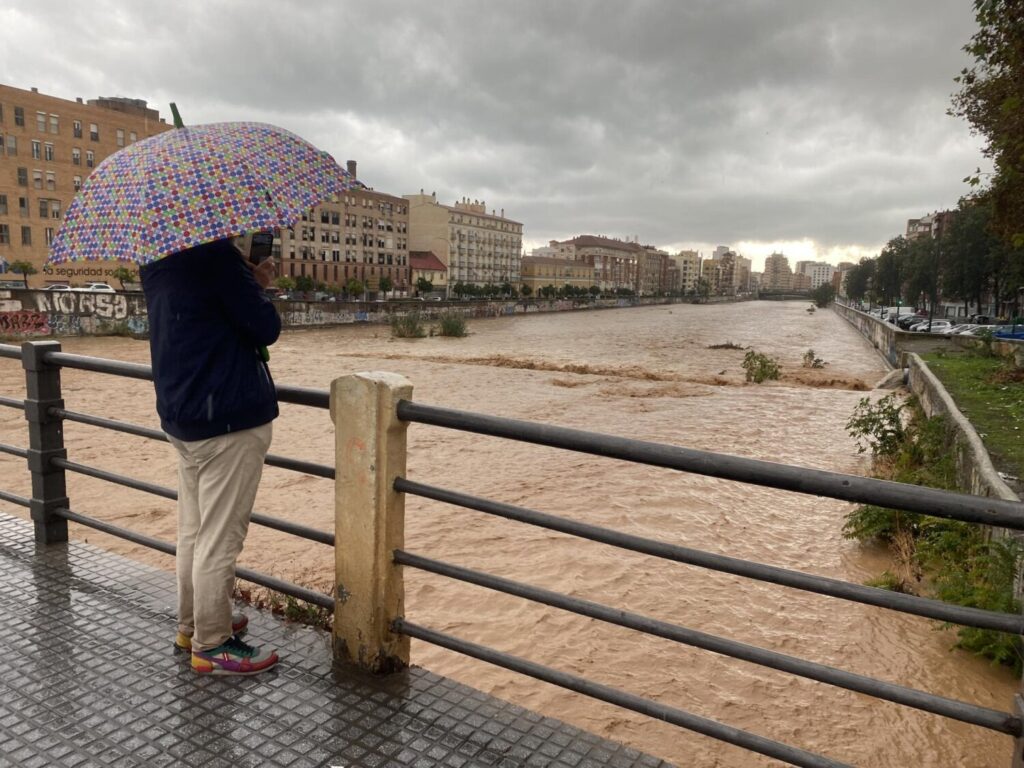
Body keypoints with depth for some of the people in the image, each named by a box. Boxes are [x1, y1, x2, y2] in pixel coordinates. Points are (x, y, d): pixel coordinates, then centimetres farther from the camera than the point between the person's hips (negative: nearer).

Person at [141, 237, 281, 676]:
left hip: (180, 417, 9)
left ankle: (193, 625, 34)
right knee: (220, 539, 1)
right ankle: (212, 646, 13)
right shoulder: (217, 253, -18)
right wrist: (257, 287, 3)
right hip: (229, 417, -9)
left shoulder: (155, 264, 9)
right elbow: (266, 329, -16)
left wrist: (250, 281, 8)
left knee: (192, 531, 19)